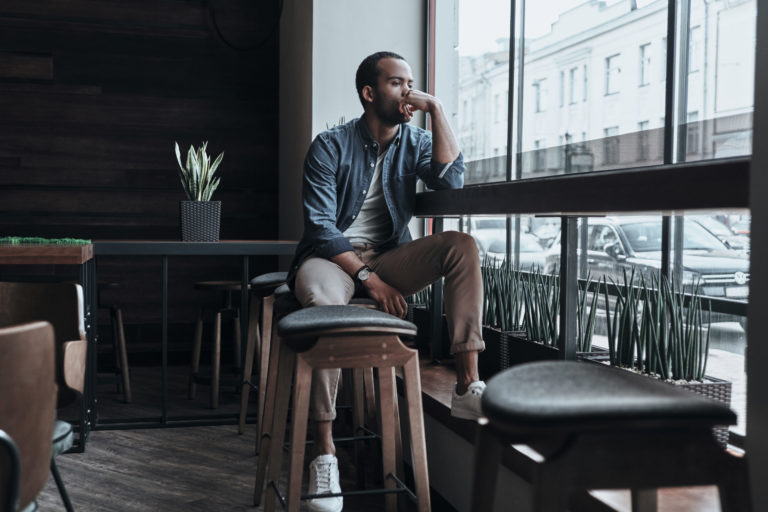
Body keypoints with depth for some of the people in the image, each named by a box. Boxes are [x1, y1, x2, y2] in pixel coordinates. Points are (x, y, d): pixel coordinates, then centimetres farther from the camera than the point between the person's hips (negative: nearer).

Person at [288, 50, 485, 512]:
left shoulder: (415, 143, 7)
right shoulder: (331, 146, -5)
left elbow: (452, 181, -13)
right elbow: (321, 227, -12)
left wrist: (437, 108, -12)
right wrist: (367, 277, -22)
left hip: (388, 257, 4)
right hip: (332, 255, -4)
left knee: (463, 246, -22)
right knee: (323, 299, -39)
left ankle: (468, 387, -29)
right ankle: (325, 453, -37)